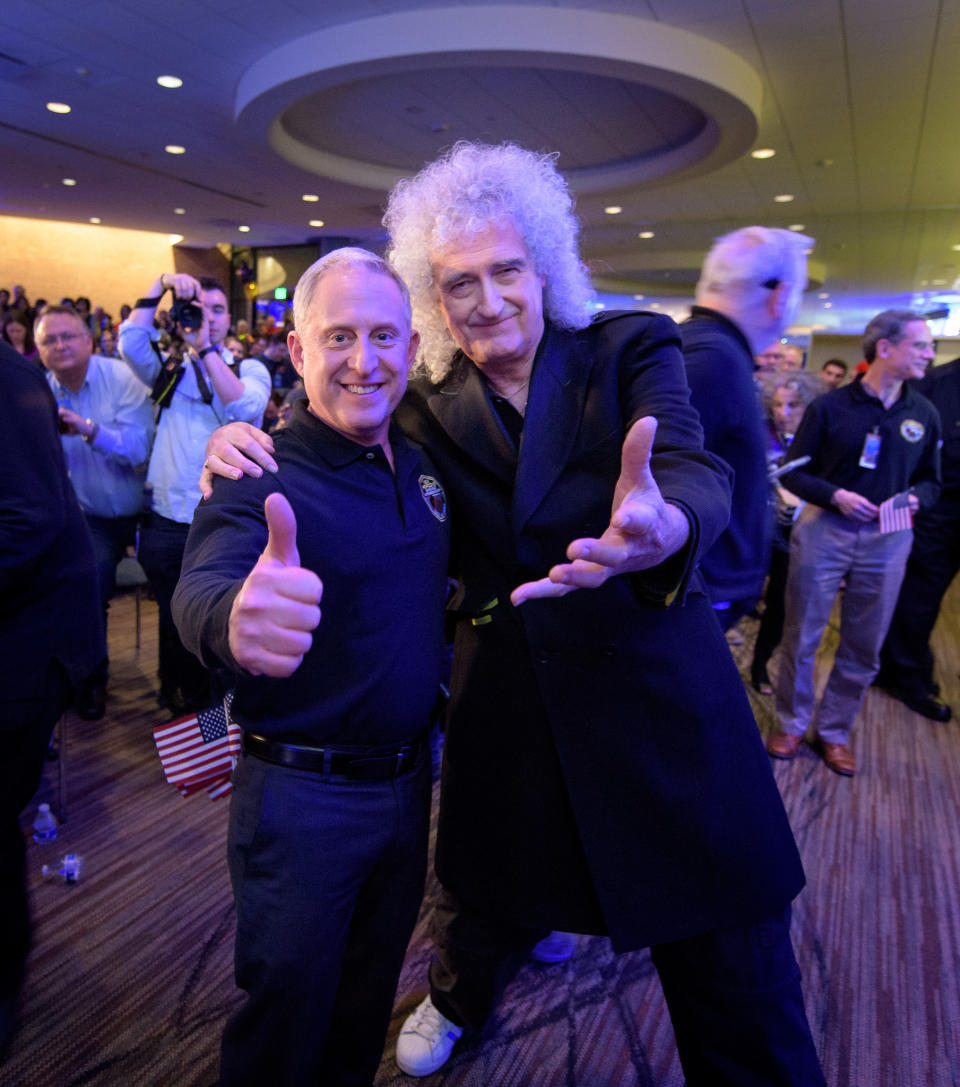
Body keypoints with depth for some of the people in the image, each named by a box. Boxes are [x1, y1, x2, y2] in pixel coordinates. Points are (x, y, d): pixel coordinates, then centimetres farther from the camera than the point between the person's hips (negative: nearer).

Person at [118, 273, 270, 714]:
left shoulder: (250, 369, 6)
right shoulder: (168, 369, 13)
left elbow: (245, 407, -16)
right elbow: (131, 343, -7)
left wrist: (205, 348, -17)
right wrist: (161, 284, -7)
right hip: (167, 523, 3)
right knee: (176, 626, 15)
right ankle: (183, 709, 35)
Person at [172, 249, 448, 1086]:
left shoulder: (422, 464, 1)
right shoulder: (264, 479, -19)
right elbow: (203, 586, -38)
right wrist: (236, 618, -60)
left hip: (409, 780, 6)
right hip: (303, 797, -6)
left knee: (370, 996, 27)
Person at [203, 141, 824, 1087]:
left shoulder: (632, 350, -3)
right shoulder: (431, 409, 4)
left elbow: (696, 472, -18)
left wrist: (666, 528, -43)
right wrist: (248, 449, -11)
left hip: (658, 698, -1)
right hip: (506, 714, 2)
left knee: (738, 989, 7)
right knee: (490, 906, 24)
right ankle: (457, 1000, 59)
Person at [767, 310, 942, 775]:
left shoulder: (924, 414, 5)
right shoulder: (830, 406, -5)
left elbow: (930, 479, 12)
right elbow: (793, 472, -3)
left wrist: (915, 497, -10)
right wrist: (835, 495, -18)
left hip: (887, 540, 3)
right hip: (823, 530, -3)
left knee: (864, 648, 10)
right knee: (801, 637, 6)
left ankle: (835, 731, 29)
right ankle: (791, 723, 26)